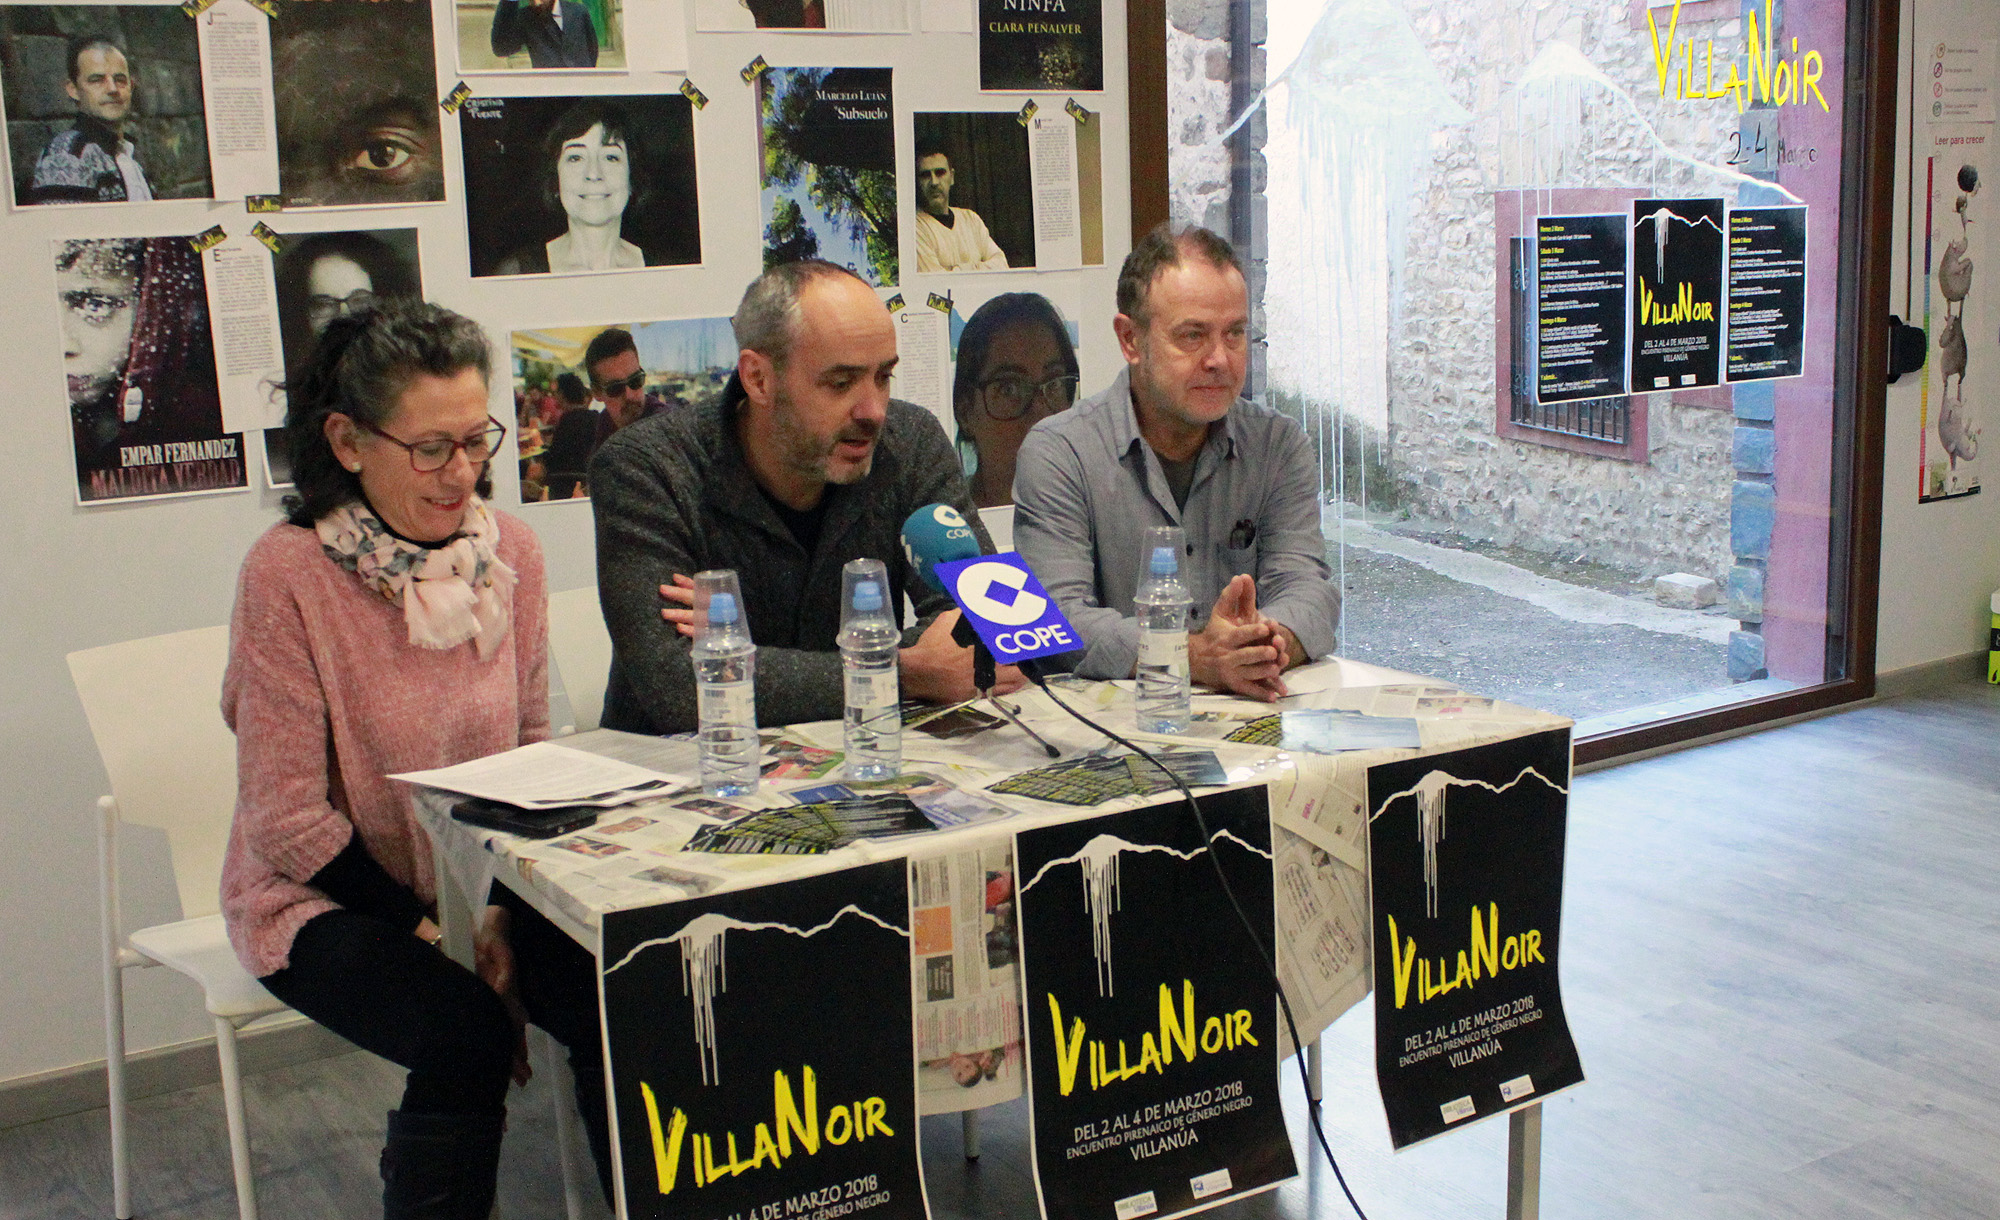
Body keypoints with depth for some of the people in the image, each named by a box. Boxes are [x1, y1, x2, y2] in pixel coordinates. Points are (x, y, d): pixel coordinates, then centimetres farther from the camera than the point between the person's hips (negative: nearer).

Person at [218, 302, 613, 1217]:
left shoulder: (510, 552, -2)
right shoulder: (287, 574, -16)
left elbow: (530, 754, 6)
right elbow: (288, 818, -14)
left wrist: (502, 911, -6)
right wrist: (430, 929, -15)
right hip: (325, 900, -4)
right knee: (465, 1034, -28)